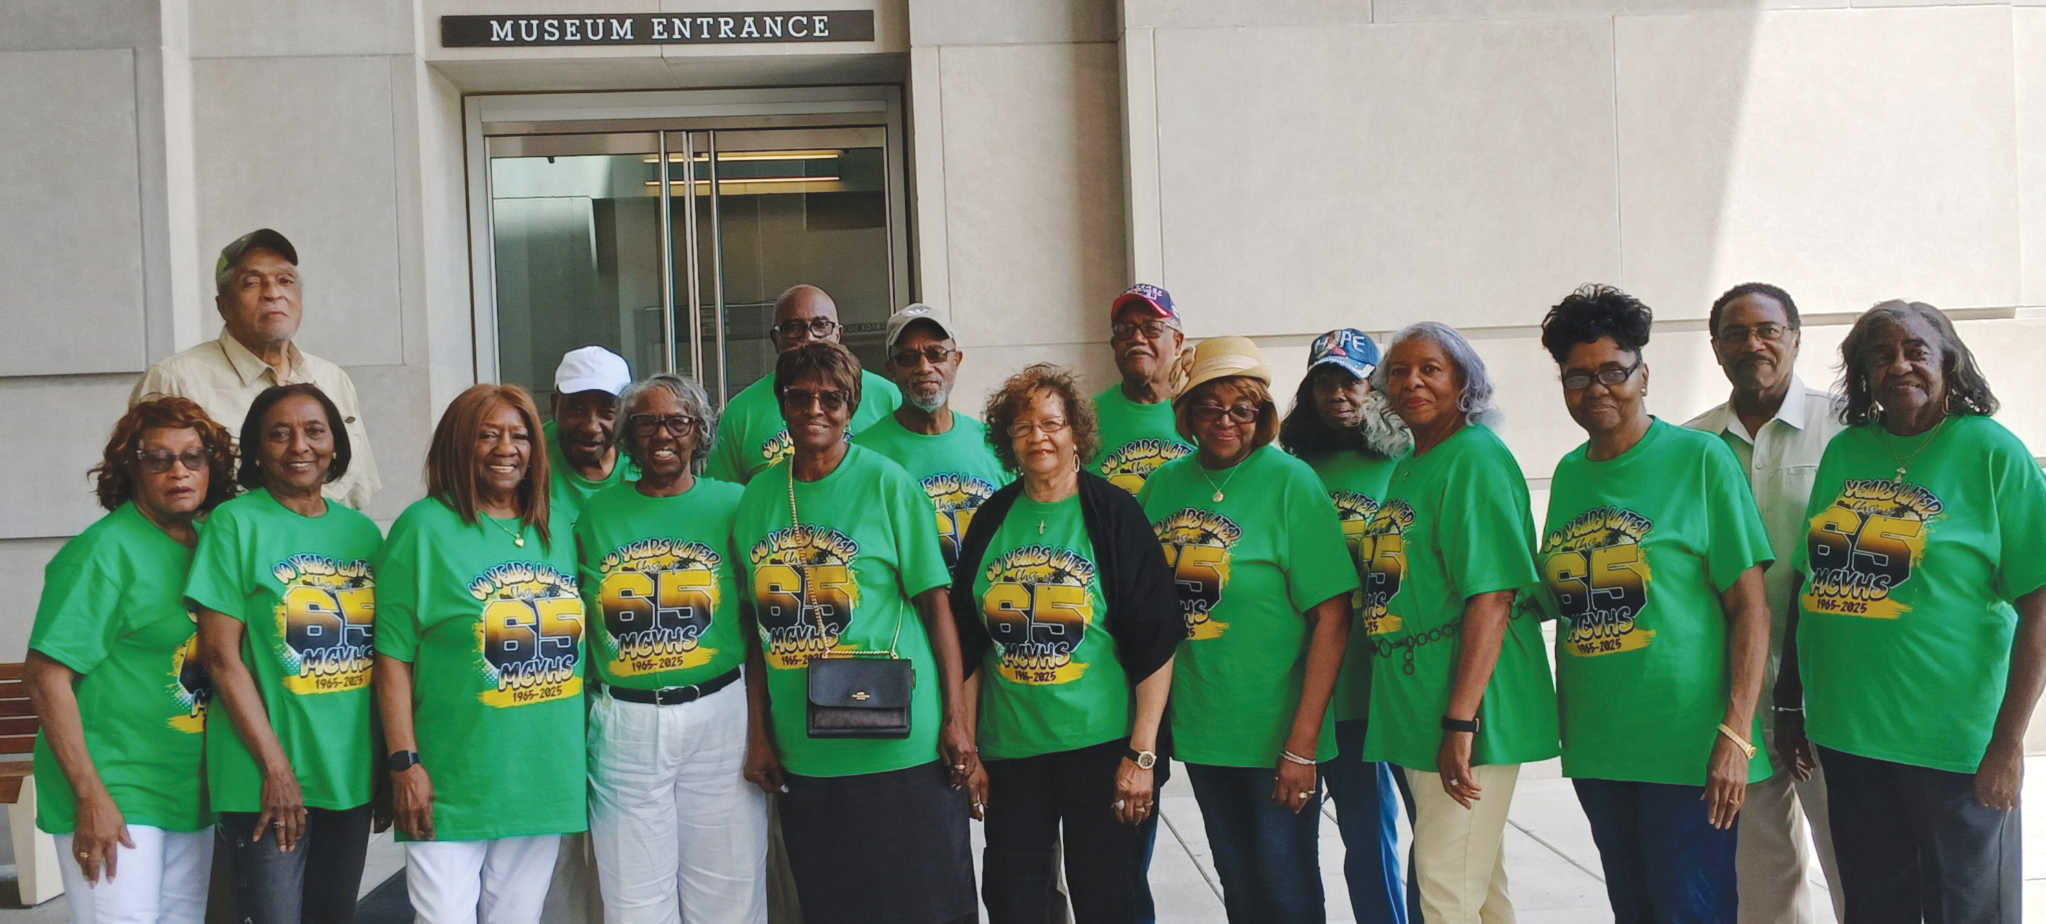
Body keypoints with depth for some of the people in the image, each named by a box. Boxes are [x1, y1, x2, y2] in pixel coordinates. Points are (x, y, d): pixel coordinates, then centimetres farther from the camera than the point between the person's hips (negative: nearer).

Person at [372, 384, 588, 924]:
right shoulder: (425, 528, -6)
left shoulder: (557, 531, 9)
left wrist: (579, 755, 12)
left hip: (544, 779, 5)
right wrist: (403, 762, -14)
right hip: (451, 784, -5)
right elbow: (394, 656, -9)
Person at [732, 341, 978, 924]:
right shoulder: (758, 497, 6)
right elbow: (763, 626, 11)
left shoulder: (888, 483, -5)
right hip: (802, 755, 4)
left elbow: (935, 606, -5)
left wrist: (956, 718, -9)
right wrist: (758, 733, 8)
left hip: (900, 744, -4)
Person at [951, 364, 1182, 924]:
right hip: (1009, 749, 3)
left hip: (1103, 747, -3)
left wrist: (1142, 753, -13)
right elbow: (969, 644, 10)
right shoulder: (992, 520, 6)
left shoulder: (1114, 514, -5)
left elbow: (1156, 642, -8)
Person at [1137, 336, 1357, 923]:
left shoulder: (1290, 483, -10)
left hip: (1276, 733, -4)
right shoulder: (1164, 486, 4)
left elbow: (1331, 617, -14)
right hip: (1199, 727, 4)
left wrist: (1303, 743, -17)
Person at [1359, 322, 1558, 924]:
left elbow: (1492, 597, -21)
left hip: (1471, 714, -9)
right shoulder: (1408, 467, 14)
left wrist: (1461, 721, -25)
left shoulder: (1477, 458, -13)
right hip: (1415, 712, 9)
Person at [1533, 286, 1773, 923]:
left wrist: (1736, 734, -17)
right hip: (1596, 746, 5)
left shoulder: (1699, 459, -7)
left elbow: (1750, 607, -10)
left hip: (1686, 745, -5)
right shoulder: (1569, 475, 9)